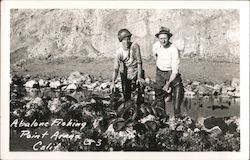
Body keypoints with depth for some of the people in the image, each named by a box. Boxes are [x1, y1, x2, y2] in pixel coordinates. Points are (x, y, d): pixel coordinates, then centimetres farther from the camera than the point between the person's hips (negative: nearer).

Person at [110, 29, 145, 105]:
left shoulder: (135, 46, -18)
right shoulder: (119, 52, -14)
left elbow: (139, 62, -17)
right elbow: (116, 68, -16)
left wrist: (139, 77, -21)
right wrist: (113, 82, -29)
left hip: (137, 73, -1)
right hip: (126, 76, 1)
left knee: (141, 97, -4)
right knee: (126, 97, 6)